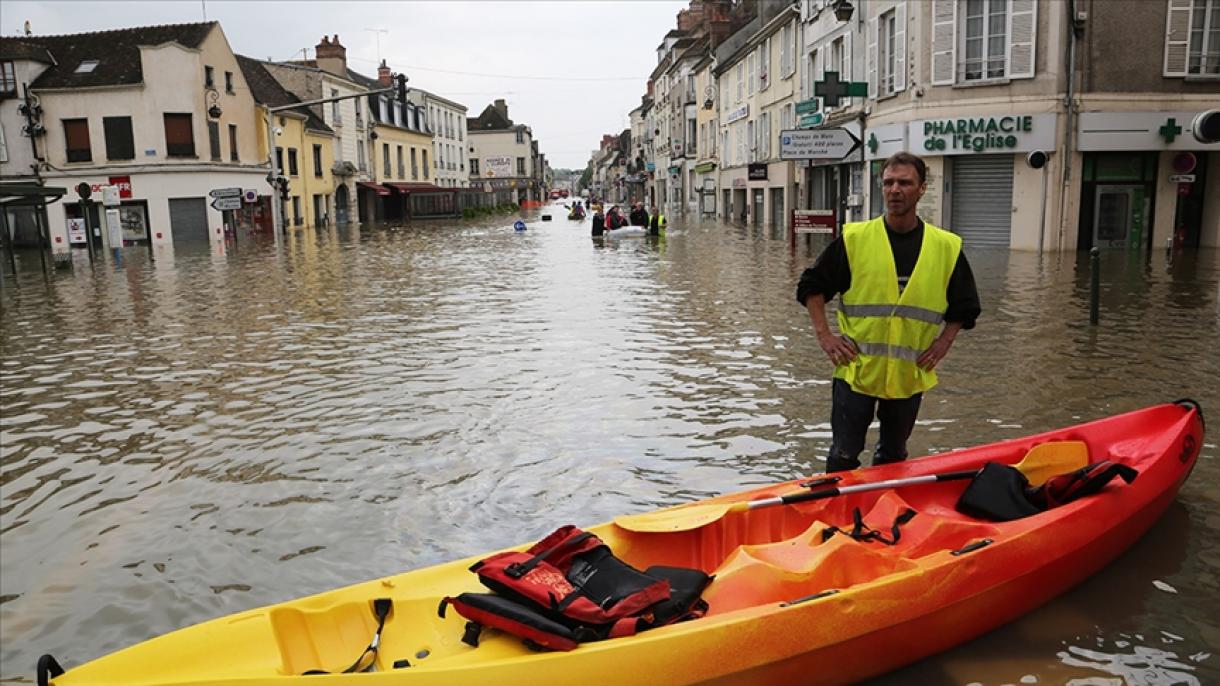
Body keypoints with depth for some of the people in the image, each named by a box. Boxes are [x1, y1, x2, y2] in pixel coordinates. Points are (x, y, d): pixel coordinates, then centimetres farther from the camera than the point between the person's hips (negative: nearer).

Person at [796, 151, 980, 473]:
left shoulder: (946, 247, 1)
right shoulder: (854, 238, -4)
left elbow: (964, 306, 13)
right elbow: (812, 286, 2)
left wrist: (943, 342, 0)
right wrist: (825, 335, -6)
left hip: (910, 375, 2)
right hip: (856, 369, -2)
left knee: (893, 457, 16)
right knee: (844, 455, 3)